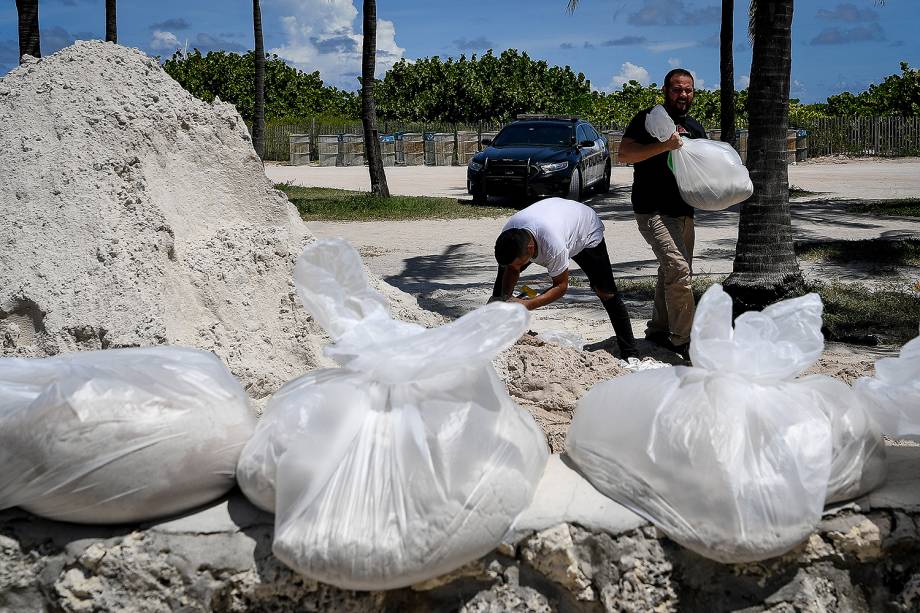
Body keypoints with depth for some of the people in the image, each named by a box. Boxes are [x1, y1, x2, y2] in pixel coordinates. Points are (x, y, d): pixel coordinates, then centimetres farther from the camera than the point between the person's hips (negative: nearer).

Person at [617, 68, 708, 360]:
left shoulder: (695, 127, 18)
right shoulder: (648, 119, -5)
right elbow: (623, 154, -16)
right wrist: (664, 145, -25)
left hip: (683, 211, 8)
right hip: (653, 211, -8)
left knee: (673, 272, 14)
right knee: (678, 270, -18)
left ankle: (658, 329, 29)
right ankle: (683, 341, -13)